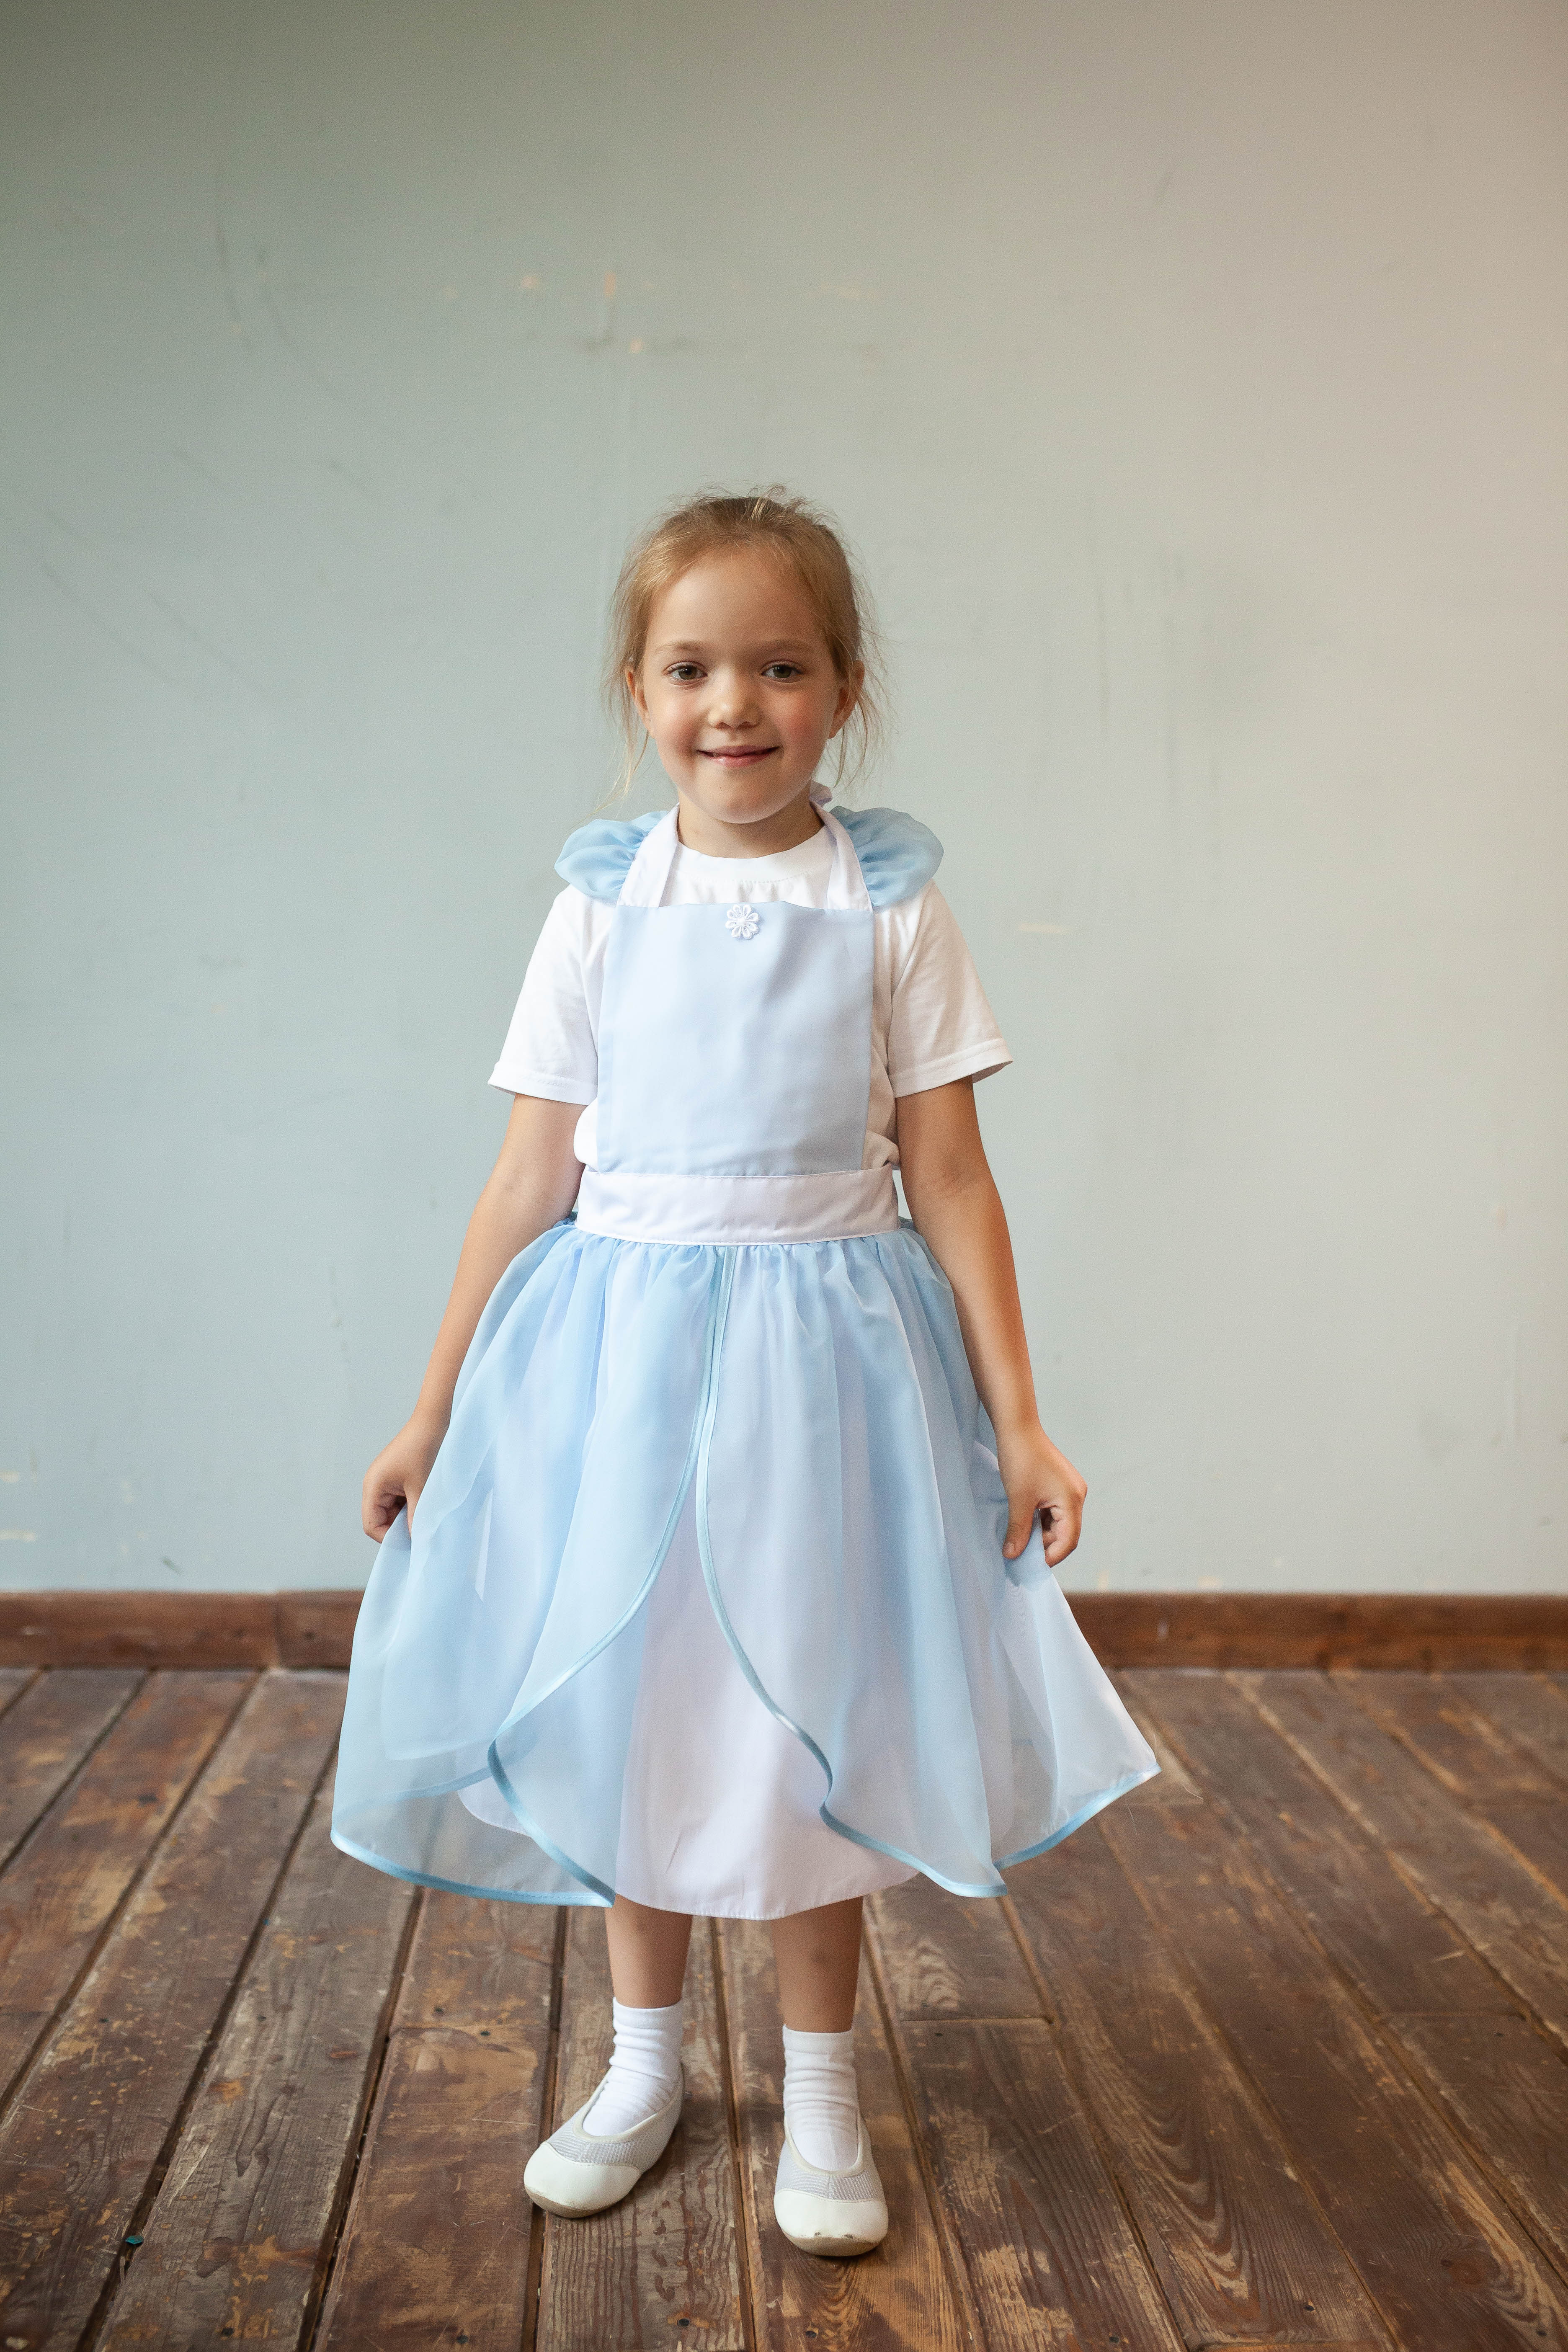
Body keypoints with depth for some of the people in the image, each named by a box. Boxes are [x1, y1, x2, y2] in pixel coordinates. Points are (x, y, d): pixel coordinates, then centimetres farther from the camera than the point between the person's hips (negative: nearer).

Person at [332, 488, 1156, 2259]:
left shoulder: (890, 910, -4)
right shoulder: (601, 909, -1)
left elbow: (949, 1181, -2)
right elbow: (530, 1181, 3)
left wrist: (1017, 1423, -2)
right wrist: (434, 1410, 6)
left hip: (821, 1359, -1)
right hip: (618, 1348, 2)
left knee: (808, 1722, 8)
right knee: (626, 1710, 12)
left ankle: (820, 2086, 30)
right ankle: (645, 2064, 35)